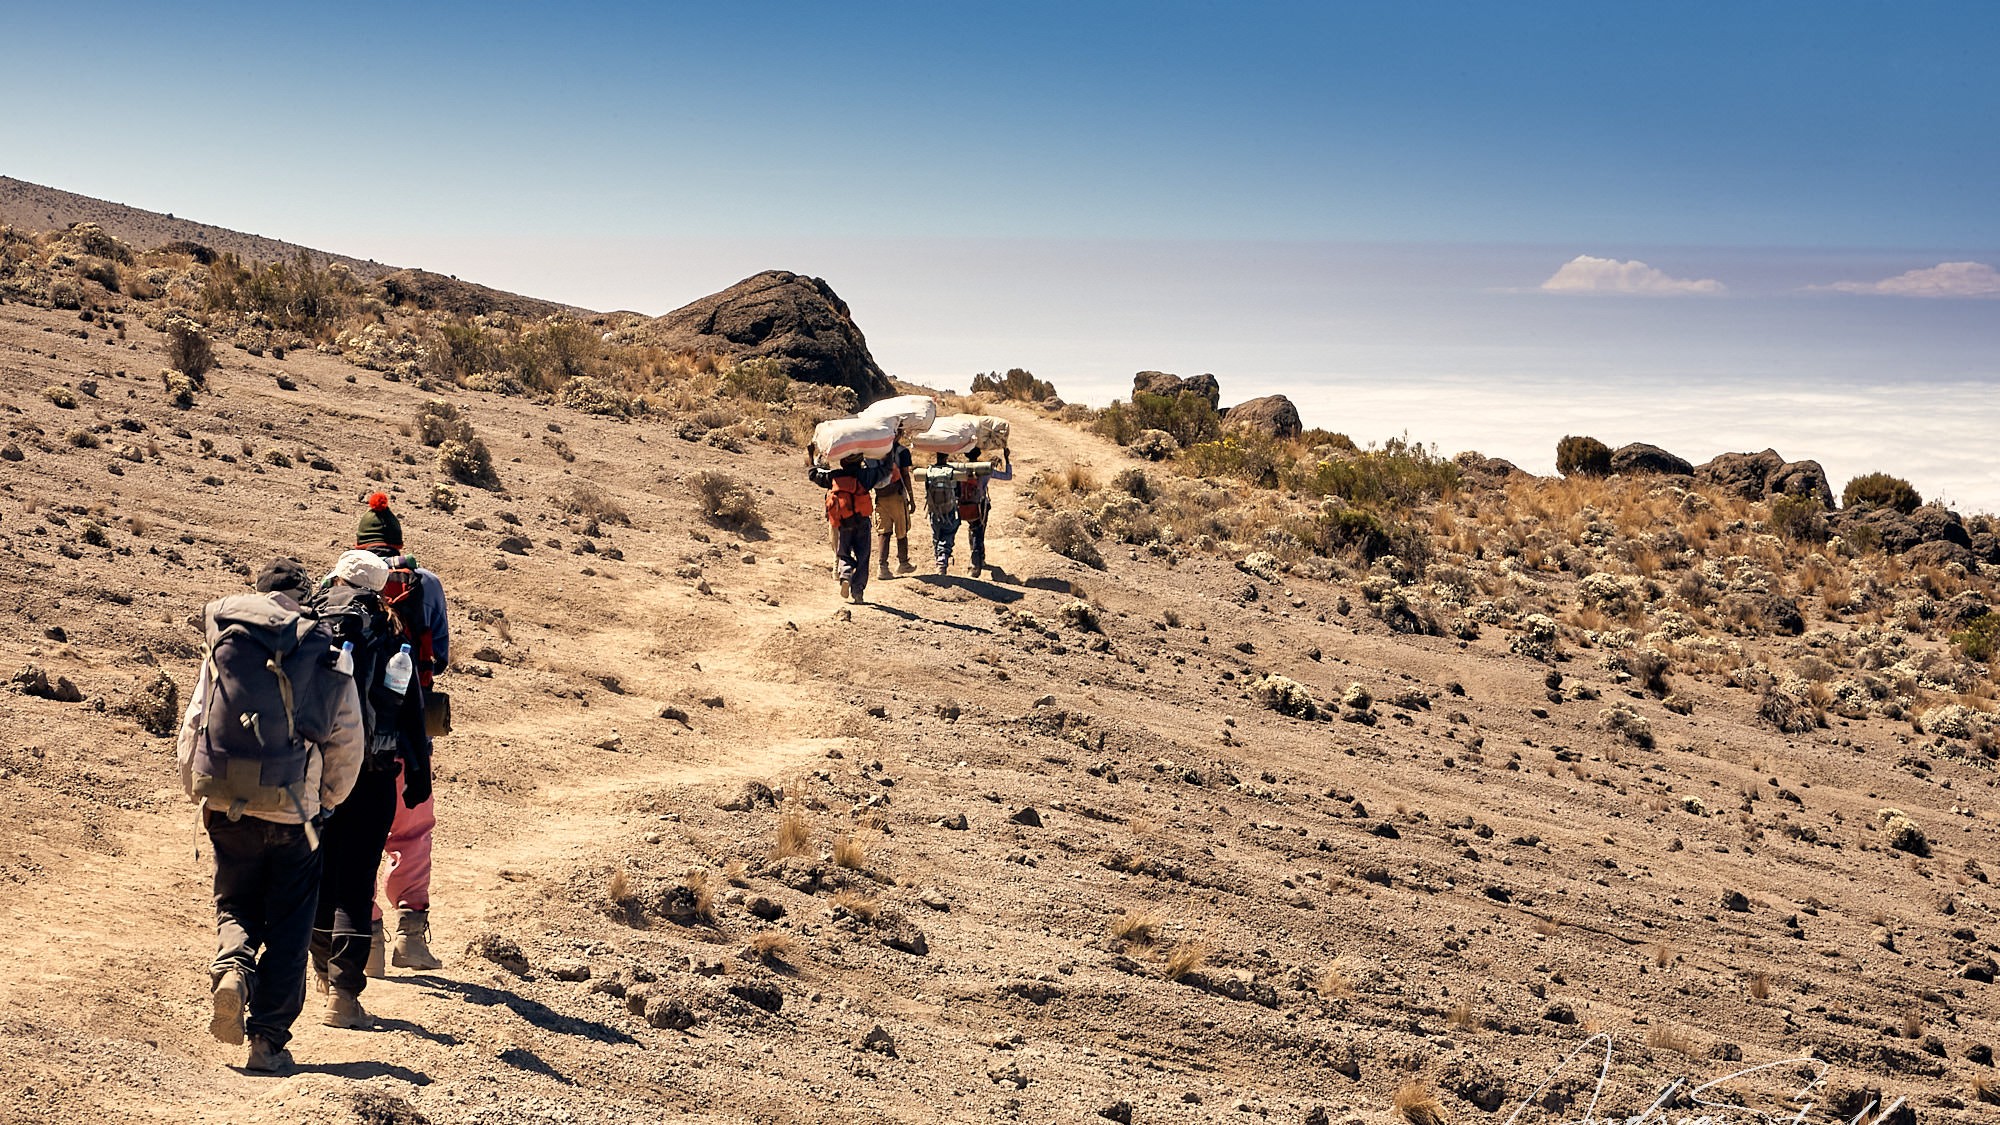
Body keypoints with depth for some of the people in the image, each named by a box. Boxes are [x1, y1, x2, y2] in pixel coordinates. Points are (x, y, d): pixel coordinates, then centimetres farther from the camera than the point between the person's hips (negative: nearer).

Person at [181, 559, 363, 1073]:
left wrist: (199, 790, 20)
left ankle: (231, 966, -13)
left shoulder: (225, 645, 3)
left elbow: (192, 727, 5)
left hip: (227, 806, 1)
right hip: (292, 810, -1)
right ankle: (269, 1041, 8)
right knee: (288, 924, 12)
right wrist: (325, 800, 23)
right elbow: (347, 747, 7)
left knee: (236, 904, 20)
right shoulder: (328, 656, 1)